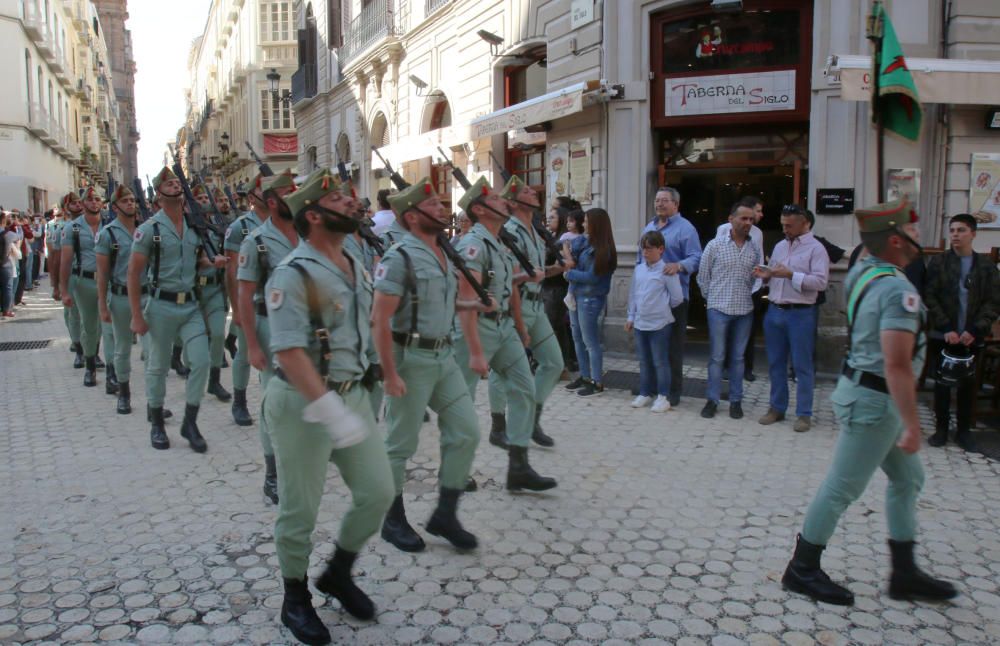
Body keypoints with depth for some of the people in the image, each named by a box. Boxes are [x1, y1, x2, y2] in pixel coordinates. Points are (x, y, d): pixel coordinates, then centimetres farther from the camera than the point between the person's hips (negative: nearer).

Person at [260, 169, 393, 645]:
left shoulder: (355, 266, 9)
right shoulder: (294, 274, -18)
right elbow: (289, 351, -26)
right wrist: (330, 409, -31)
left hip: (352, 394, 8)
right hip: (303, 403, -7)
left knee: (378, 492, 8)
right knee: (300, 509, 6)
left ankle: (338, 573, 32)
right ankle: (295, 599, 28)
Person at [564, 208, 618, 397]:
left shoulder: (602, 250, -16)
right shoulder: (583, 241, 5)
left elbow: (592, 277, -18)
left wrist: (570, 272, -9)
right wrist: (569, 260, -10)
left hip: (590, 299, -8)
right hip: (576, 295, 8)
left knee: (591, 342, -2)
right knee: (578, 339, 15)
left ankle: (597, 382, 6)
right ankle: (585, 376, 26)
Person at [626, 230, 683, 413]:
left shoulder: (667, 271, -12)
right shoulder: (638, 269, 7)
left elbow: (677, 297, -8)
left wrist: (663, 307, 5)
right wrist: (631, 317, 13)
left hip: (659, 324, -6)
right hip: (640, 323, 6)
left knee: (660, 362, 2)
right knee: (644, 361, 15)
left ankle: (663, 397, 11)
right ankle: (645, 393, 25)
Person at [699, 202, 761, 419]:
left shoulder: (755, 249, 5)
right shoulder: (715, 245, -3)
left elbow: (758, 278, 14)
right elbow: (703, 276, 4)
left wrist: (749, 295, 3)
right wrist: (713, 298, 6)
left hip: (744, 310, 3)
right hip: (719, 309, -2)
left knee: (738, 358, 9)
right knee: (717, 357, 2)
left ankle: (736, 401, 17)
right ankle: (712, 400, 11)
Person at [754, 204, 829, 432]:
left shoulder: (815, 248, -6)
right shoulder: (779, 246, 15)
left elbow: (821, 282, -16)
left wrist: (791, 275, -21)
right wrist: (765, 275, -1)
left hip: (800, 313, -6)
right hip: (774, 310, 6)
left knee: (802, 365, 1)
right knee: (775, 363, 12)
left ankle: (804, 414, 9)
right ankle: (777, 407, 24)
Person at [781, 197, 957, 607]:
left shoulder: (862, 272, 6)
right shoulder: (898, 290, -24)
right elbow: (897, 365, -27)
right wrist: (913, 425, -23)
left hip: (862, 388, 10)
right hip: (874, 402, -10)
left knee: (907, 479, 17)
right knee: (842, 488, 1)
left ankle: (904, 575, 26)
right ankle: (802, 570, 14)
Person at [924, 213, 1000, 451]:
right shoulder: (938, 262, 0)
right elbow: (930, 298, -5)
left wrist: (975, 330, -14)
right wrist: (946, 328, -14)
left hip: (972, 338, 1)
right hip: (942, 336, 0)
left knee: (968, 384, 8)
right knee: (941, 383, 6)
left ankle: (964, 430, 19)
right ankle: (941, 429, 17)